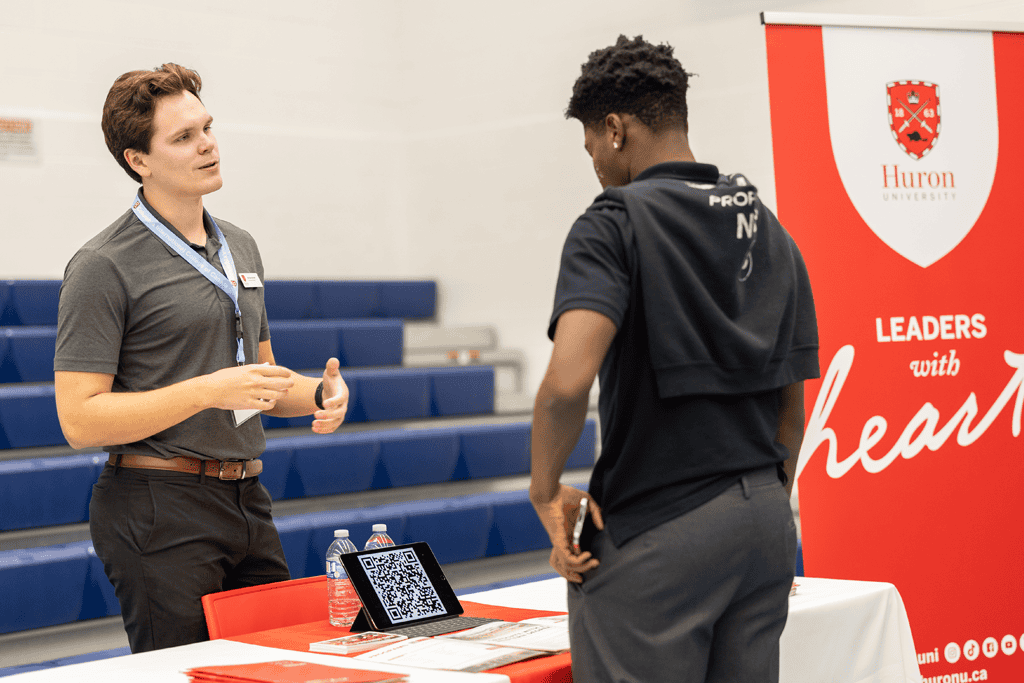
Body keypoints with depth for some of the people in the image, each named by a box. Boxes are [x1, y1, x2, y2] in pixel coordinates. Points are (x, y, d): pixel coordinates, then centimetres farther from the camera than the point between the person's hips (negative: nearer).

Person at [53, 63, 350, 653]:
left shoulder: (241, 248, 14)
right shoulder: (104, 267, -10)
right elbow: (80, 419, -15)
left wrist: (319, 394, 2)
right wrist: (207, 391, -21)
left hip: (247, 500, 7)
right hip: (160, 509, -7)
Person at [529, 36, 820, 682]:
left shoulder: (617, 222, -9)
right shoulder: (770, 229, 12)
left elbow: (568, 381, -24)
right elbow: (793, 406, 15)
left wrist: (546, 489, -9)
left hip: (655, 532, -7)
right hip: (763, 518, 7)